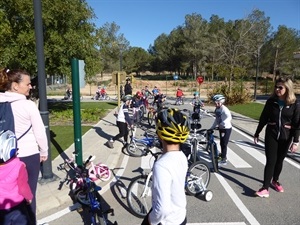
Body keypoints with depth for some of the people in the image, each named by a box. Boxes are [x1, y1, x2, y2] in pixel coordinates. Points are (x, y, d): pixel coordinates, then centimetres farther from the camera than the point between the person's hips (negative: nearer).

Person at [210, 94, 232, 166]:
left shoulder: (224, 109, -21)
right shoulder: (216, 109, 4)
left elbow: (229, 117, -36)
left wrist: (224, 123, -48)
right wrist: (212, 127, 12)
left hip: (226, 128, -8)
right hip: (221, 128, 8)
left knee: (224, 144, -4)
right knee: (221, 143, 17)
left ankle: (223, 160, 5)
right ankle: (223, 156, 34)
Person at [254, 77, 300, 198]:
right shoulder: (271, 101, -3)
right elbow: (263, 118, 3)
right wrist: (257, 133, 6)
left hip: (285, 137, 0)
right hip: (271, 134, 0)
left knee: (279, 160, 13)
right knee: (271, 161, -4)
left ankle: (275, 181, 36)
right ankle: (265, 188, -3)